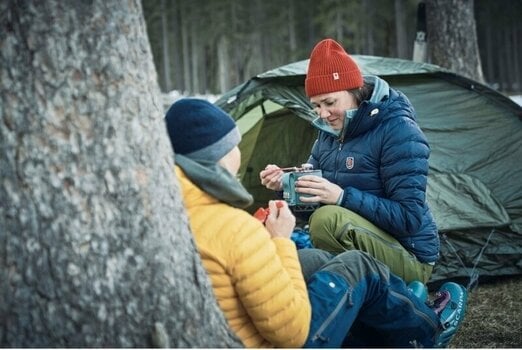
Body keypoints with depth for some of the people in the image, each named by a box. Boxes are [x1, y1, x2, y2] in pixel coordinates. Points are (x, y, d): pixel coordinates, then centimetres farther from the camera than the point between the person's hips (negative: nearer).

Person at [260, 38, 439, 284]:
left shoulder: (398, 131, -16)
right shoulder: (330, 131, 8)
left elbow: (409, 218, -23)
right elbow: (313, 193, 13)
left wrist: (343, 197, -29)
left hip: (409, 261, -8)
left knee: (328, 219, -32)